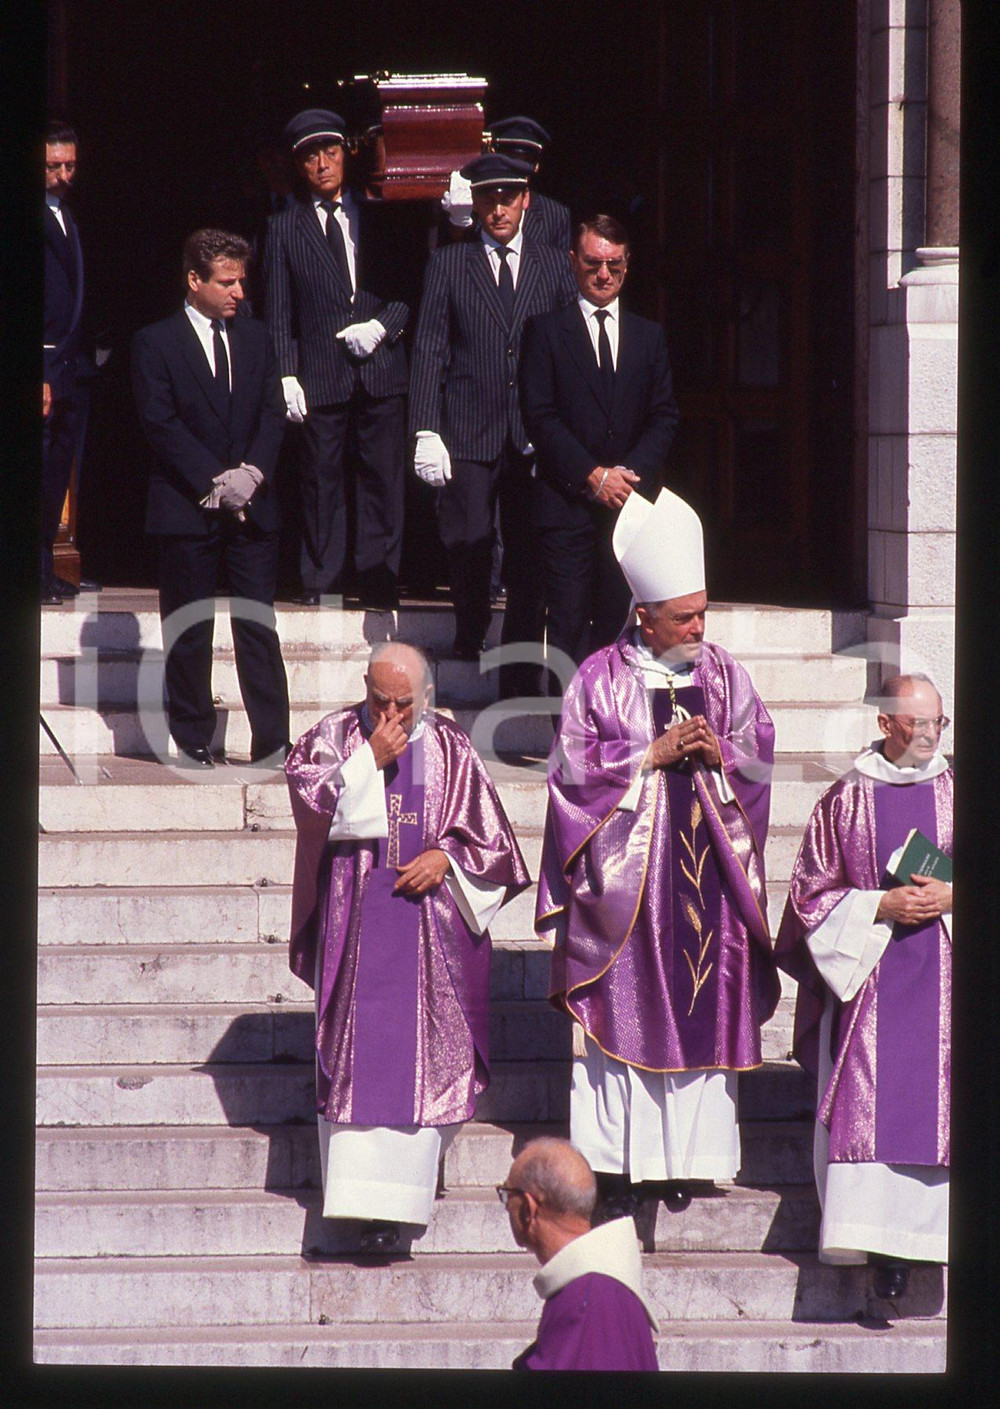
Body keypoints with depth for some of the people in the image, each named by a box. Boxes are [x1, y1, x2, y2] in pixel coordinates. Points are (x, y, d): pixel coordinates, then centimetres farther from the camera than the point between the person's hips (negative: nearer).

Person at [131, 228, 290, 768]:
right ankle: (192, 742, 9)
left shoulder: (253, 337, 13)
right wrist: (213, 481, -14)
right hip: (187, 505, -3)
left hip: (251, 503, 3)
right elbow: (160, 423, -8)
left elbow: (273, 412, 8)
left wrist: (252, 472, -8)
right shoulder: (154, 343, -1)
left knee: (258, 625, -1)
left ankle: (273, 742, -2)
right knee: (188, 630, 2)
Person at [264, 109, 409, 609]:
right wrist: (286, 375, -6)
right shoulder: (284, 228, 8)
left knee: (382, 477, -1)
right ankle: (320, 580, 7)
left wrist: (382, 325, -6)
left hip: (380, 366, 1)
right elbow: (278, 313, 5)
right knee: (321, 478, 0)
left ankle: (377, 580, 4)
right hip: (321, 374, -1)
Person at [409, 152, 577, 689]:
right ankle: (469, 633, 20)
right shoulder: (448, 265, 8)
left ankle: (520, 680, 4)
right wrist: (426, 431, -6)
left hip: (536, 438, 1)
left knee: (529, 563, -1)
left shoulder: (554, 267, 12)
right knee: (467, 546, -8)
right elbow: (429, 350, 4)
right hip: (468, 437, -1)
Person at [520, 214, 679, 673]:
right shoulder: (546, 330, 7)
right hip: (567, 498, -3)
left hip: (631, 498, 3)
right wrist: (593, 476, -10)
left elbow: (665, 416, 11)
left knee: (618, 619, -2)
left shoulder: (649, 335, 17)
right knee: (569, 622, -7)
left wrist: (630, 473, -6)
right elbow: (539, 416, -1)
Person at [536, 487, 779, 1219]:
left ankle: (686, 1157, 5)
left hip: (706, 874, 3)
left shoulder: (725, 676, 9)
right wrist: (653, 755, -11)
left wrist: (719, 754, -11)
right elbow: (575, 766, -4)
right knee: (622, 1011, -4)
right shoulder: (600, 679, 0)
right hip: (625, 874, -3)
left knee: (703, 1013, 0)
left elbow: (760, 759, 10)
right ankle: (619, 1160, -1)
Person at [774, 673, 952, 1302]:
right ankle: (882, 1246, -12)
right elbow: (815, 892, 4)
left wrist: (950, 897, -9)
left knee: (938, 1102, -4)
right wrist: (883, 906, -10)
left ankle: (919, 1228, 1)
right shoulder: (847, 800, 4)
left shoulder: (957, 793, 8)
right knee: (870, 1102, -10)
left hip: (945, 979, 2)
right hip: (872, 978, -2)